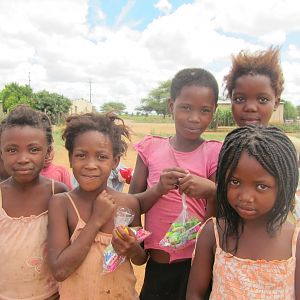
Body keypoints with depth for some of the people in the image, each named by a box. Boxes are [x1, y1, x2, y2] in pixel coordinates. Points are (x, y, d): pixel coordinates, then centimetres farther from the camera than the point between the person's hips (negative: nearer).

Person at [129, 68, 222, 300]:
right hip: (155, 263, 2)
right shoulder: (151, 148, -3)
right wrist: (158, 188, -20)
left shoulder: (214, 153, -9)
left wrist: (210, 191, -26)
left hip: (196, 264, -2)